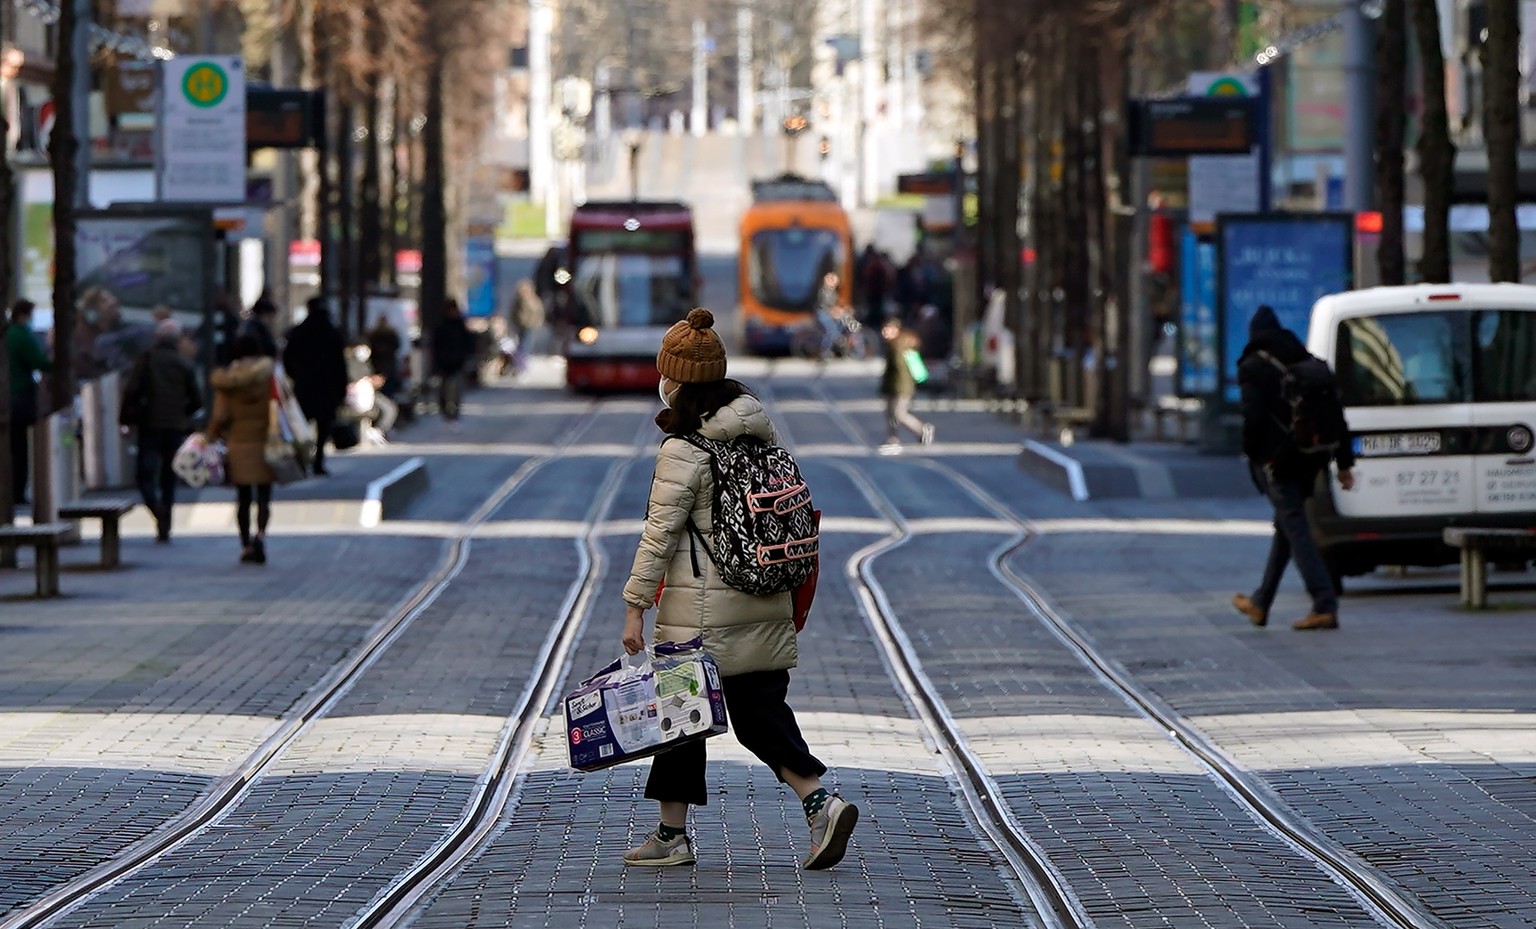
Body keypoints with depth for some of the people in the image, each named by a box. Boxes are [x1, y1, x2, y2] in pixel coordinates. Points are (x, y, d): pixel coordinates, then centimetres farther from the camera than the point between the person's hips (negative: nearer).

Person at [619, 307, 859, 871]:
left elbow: (659, 535, -13)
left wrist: (635, 606, -9)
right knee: (760, 709, 9)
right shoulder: (759, 431, 8)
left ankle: (673, 834, 11)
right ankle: (820, 801, -9)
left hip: (703, 606, -7)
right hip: (766, 604, 7)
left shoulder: (683, 453, -13)